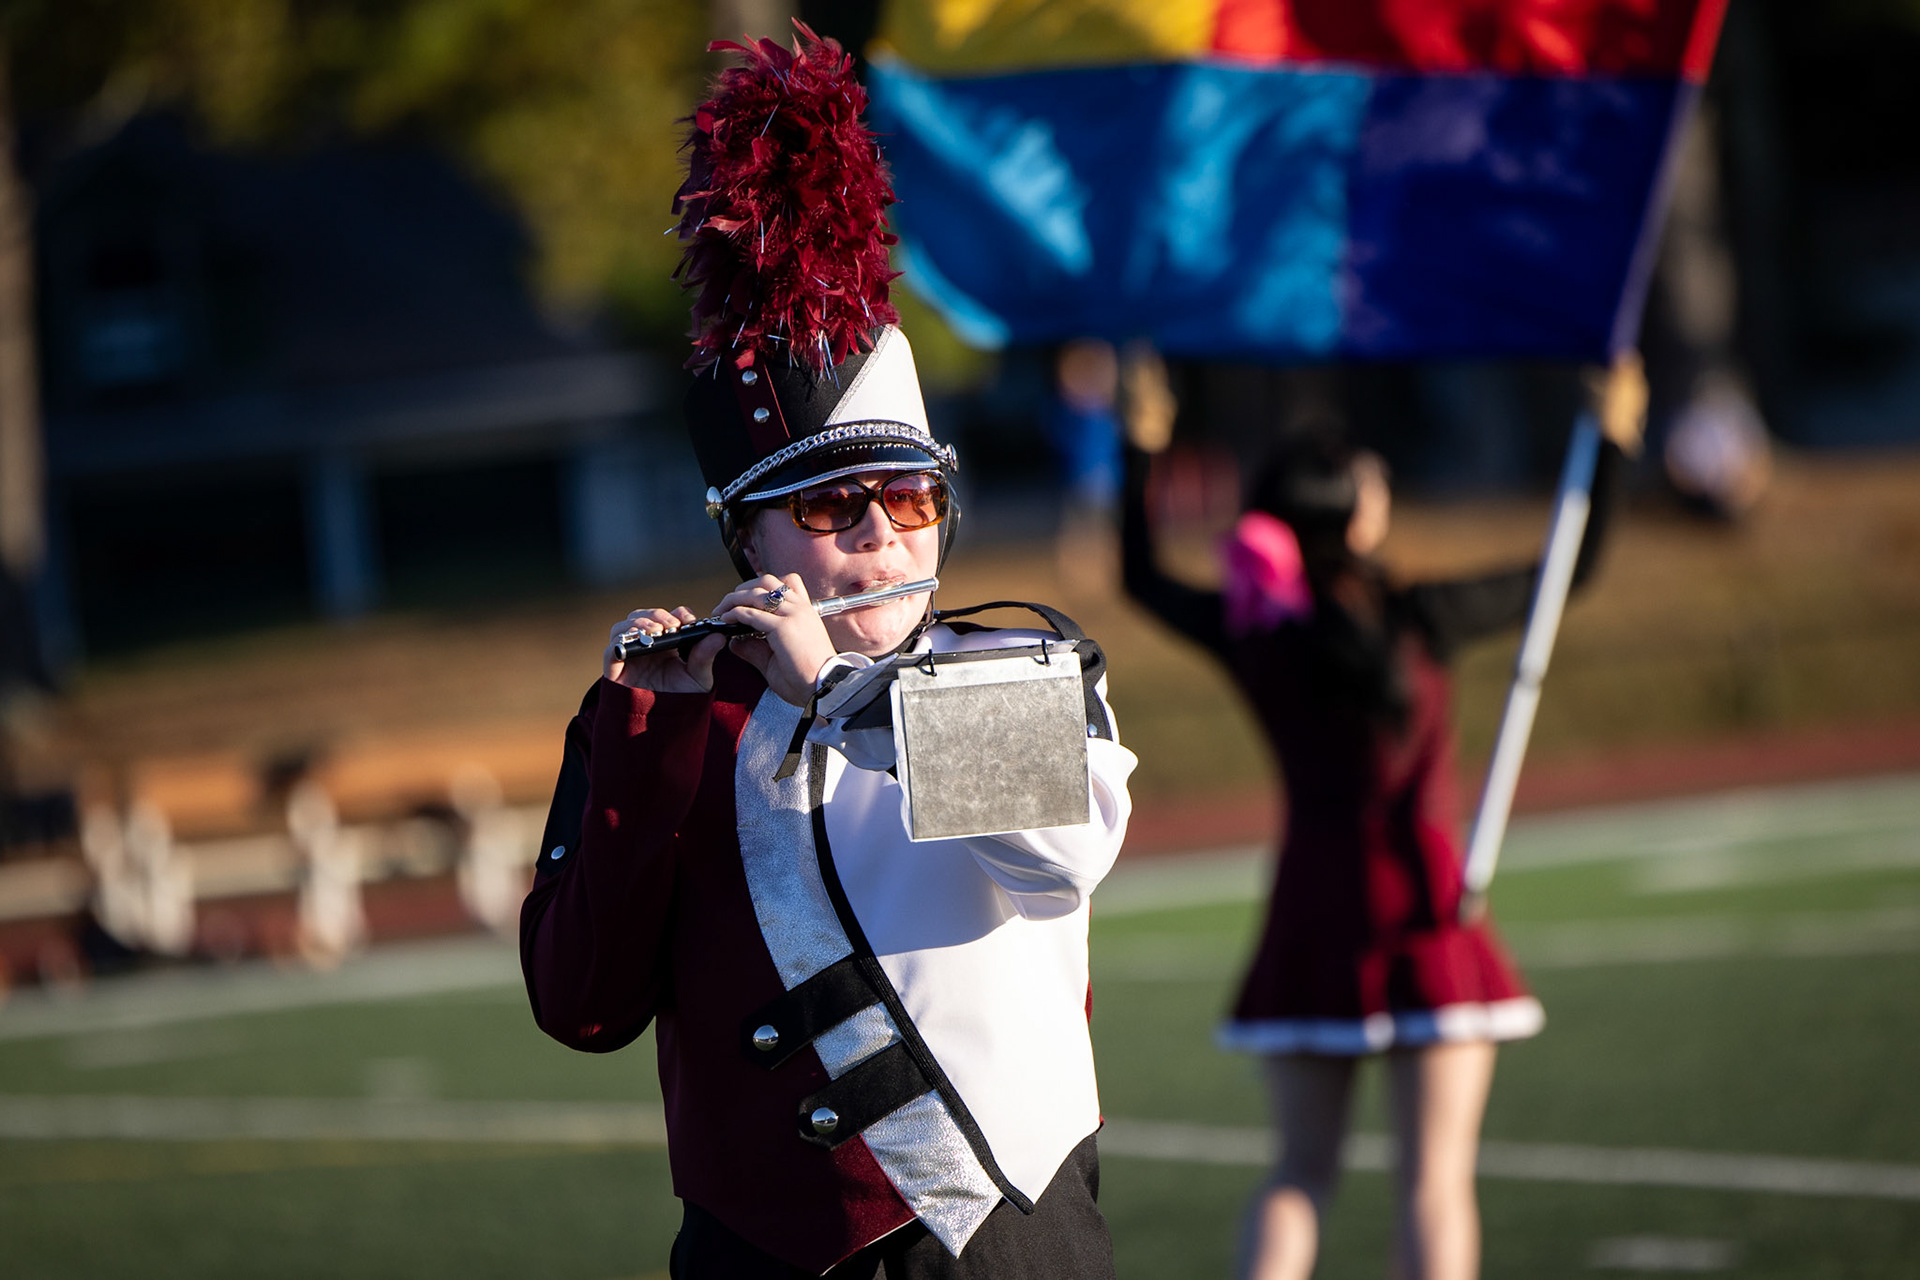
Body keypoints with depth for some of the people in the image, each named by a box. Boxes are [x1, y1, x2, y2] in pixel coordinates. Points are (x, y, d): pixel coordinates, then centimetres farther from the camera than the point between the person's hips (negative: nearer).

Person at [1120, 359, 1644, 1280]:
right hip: (1424, 910, -4)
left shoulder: (1250, 637, -3)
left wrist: (1138, 452, 21)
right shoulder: (1415, 623, -11)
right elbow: (1569, 571, 0)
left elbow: (1141, 578, 16)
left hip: (1307, 911, 4)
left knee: (1301, 1171, 10)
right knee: (1435, 1173, -2)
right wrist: (1611, 444, 9)